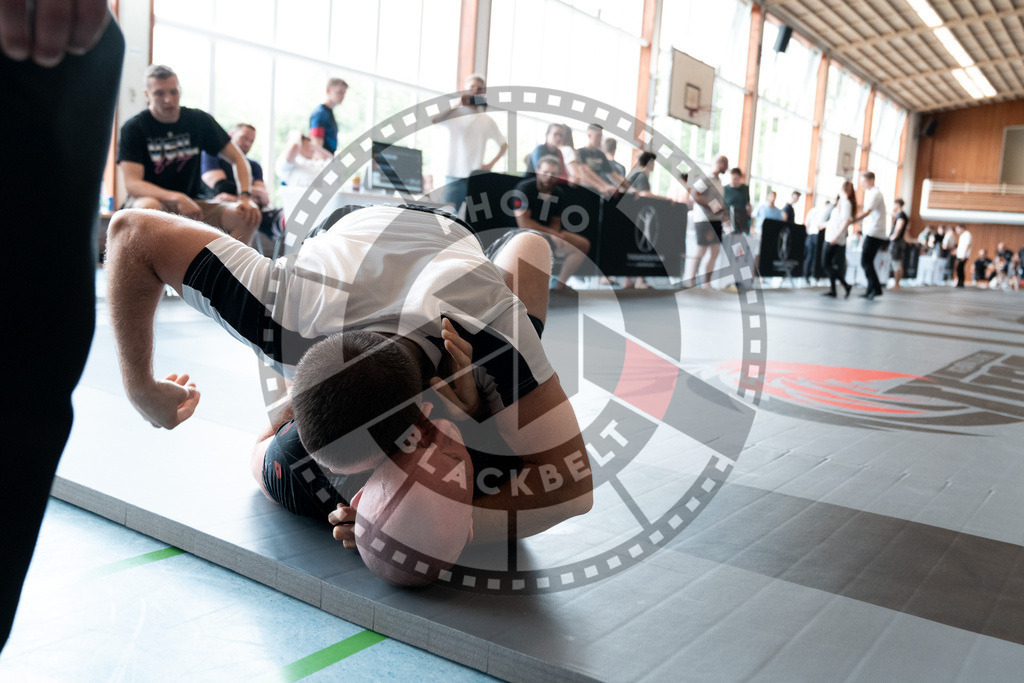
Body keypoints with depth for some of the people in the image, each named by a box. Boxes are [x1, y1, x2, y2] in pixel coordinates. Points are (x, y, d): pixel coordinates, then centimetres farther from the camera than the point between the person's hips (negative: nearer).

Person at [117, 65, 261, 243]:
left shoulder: (199, 120, 4)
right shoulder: (133, 128, -6)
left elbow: (237, 158, 7)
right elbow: (132, 184, -17)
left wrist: (245, 197, -12)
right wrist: (177, 198, -33)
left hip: (192, 203, 4)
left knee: (249, 216, -21)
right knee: (148, 207, -41)